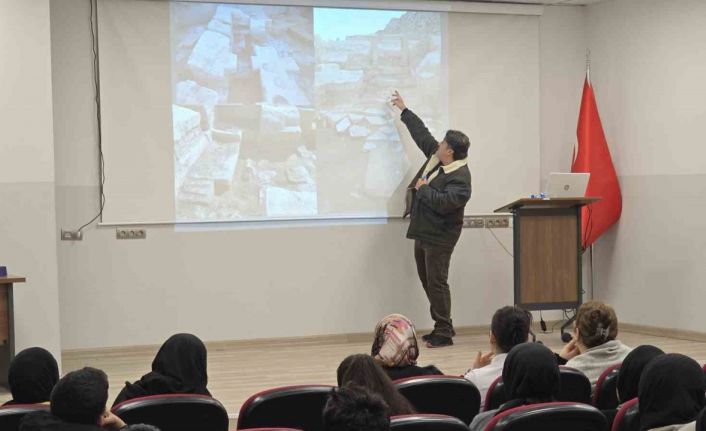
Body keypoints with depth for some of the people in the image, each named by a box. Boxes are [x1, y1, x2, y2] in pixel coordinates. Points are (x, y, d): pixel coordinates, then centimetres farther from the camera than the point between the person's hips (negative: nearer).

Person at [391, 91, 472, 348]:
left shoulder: (460, 177, -20)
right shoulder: (435, 156, 7)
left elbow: (444, 202, -31)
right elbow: (421, 132, 19)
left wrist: (423, 189, -17)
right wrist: (403, 110, 25)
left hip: (439, 237, -10)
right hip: (423, 232, 10)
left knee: (436, 283, -8)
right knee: (427, 281, 13)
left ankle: (444, 333, -2)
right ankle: (442, 325, 22)